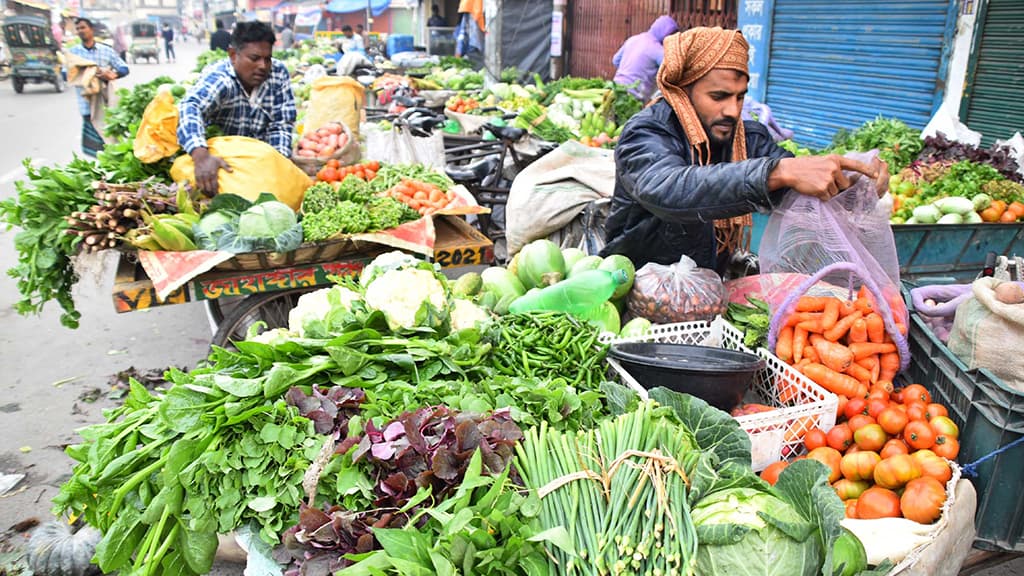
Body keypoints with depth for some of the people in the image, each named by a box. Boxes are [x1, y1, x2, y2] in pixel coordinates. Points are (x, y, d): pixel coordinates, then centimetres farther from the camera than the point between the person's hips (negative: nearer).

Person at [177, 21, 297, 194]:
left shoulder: (278, 73, -7)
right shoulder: (218, 78, -21)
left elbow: (281, 125, -5)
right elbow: (190, 108, -40)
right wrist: (201, 156, -59)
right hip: (218, 159, -3)